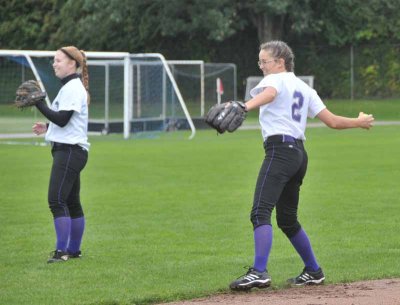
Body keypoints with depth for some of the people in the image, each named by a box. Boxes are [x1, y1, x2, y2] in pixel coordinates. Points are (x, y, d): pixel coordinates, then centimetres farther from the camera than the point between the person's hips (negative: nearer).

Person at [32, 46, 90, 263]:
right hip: (69, 150, 11)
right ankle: (74, 250, 21)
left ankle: (62, 251, -18)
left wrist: (38, 102, -18)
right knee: (71, 202, 15)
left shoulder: (73, 88, -13)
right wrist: (47, 128, 12)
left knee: (57, 200, -16)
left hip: (69, 151, -11)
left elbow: (62, 119, -20)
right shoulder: (71, 87, 19)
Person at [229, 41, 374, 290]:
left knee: (260, 212, -20)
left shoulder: (275, 80, 2)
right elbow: (333, 121, 19)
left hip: (280, 150, -9)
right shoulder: (304, 88, 24)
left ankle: (259, 272, -34)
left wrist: (245, 107, -44)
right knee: (288, 220, 21)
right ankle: (314, 272, 29)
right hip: (300, 153, 9)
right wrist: (359, 122, 38)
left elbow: (269, 94, -24)